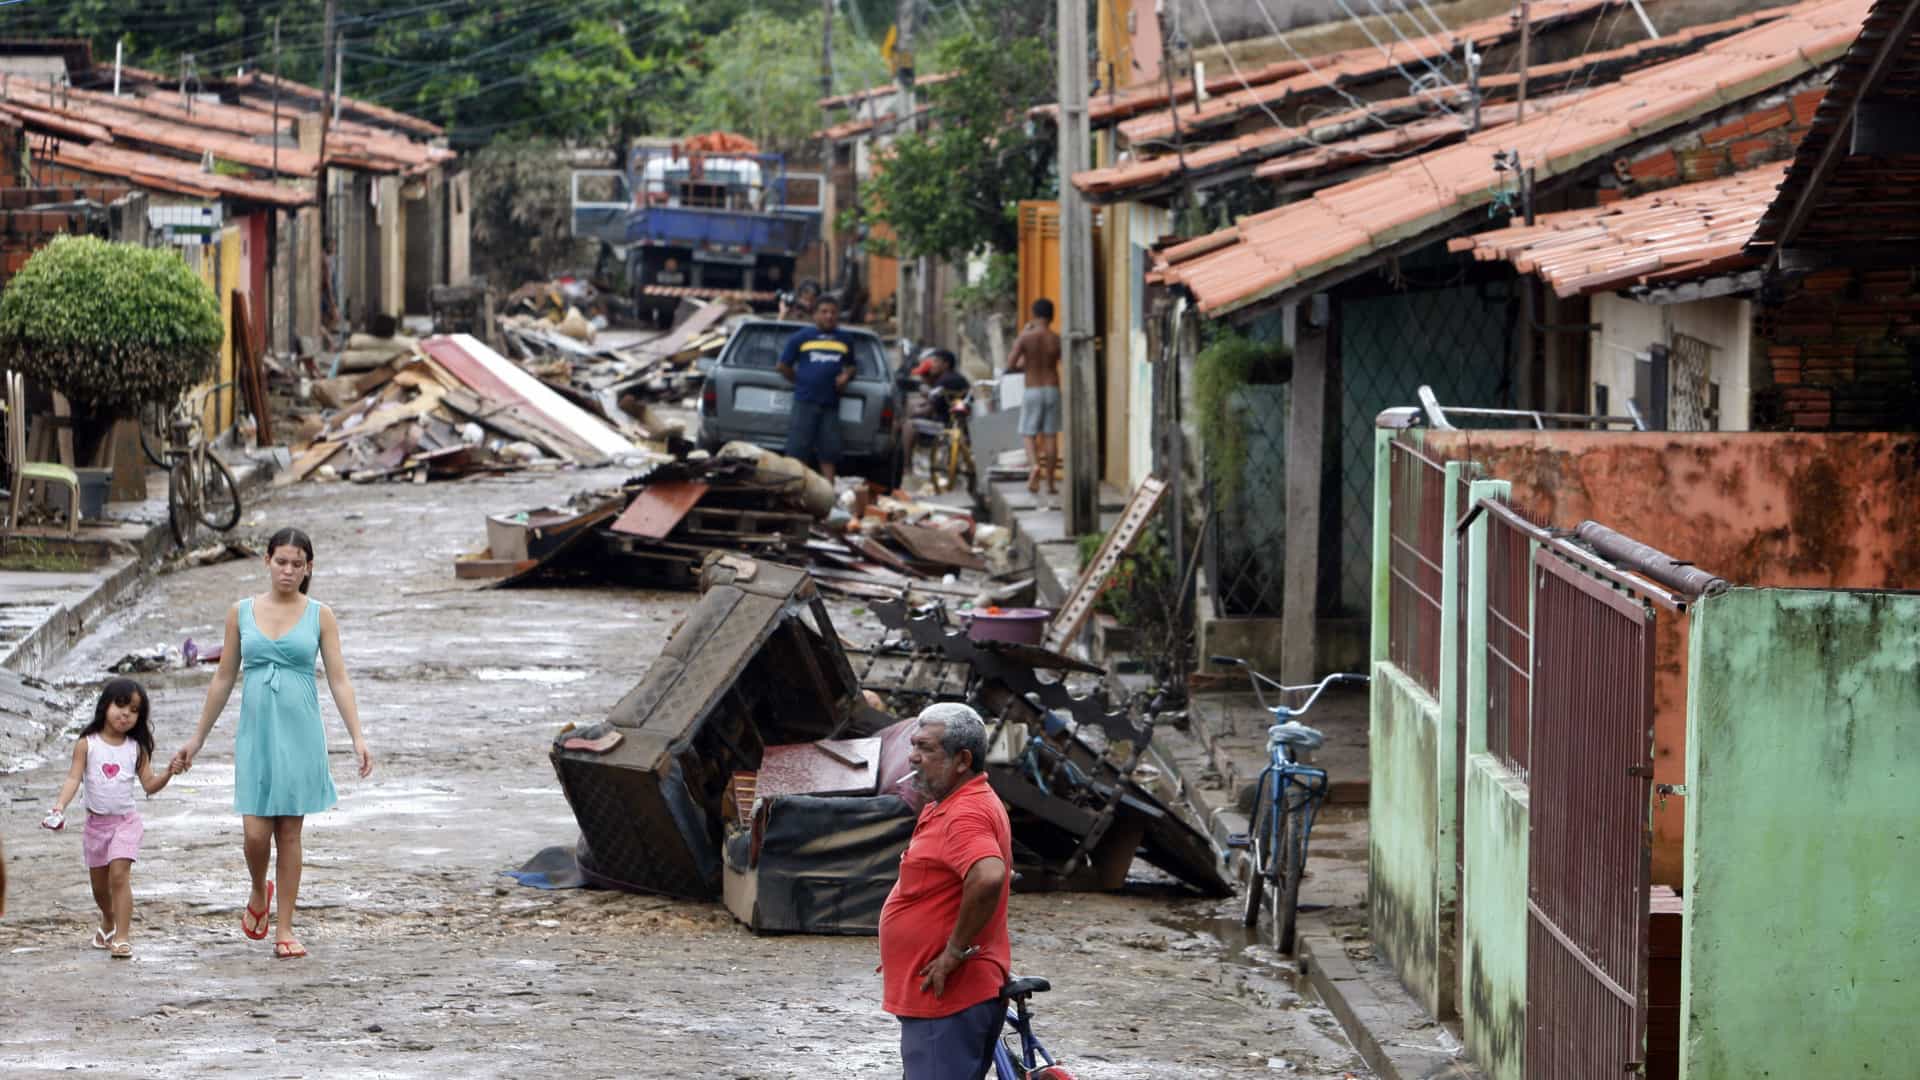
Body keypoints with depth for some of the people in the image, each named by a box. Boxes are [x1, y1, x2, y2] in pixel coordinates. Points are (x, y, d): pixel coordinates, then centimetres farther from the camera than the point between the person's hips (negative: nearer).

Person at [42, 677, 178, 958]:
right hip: (96, 821, 2)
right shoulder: (87, 744, -5)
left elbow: (149, 784, 1)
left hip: (125, 821, -2)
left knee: (119, 874, -17)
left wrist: (167, 773, -18)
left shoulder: (136, 748, -1)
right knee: (99, 883, 15)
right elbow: (74, 778, -11)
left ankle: (122, 936, -18)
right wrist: (59, 806, -25)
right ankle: (108, 920, 44)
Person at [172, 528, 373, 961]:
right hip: (255, 733, 1)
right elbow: (223, 680, 12)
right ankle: (258, 892, 24)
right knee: (256, 831, -8)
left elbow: (339, 680, 0)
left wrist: (357, 737, -10)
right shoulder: (241, 613, 6)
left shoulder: (319, 616, 2)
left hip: (300, 734, -1)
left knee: (290, 831, 2)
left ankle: (284, 928, 10)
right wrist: (197, 739, 13)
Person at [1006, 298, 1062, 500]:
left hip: (1032, 391, -2)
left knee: (1029, 435, 5)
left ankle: (1034, 465, -25)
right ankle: (1050, 483, 8)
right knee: (1051, 436, 7)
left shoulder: (1025, 338, -8)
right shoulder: (1057, 340, -3)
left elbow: (1010, 365, -8)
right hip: (1052, 390, 2)